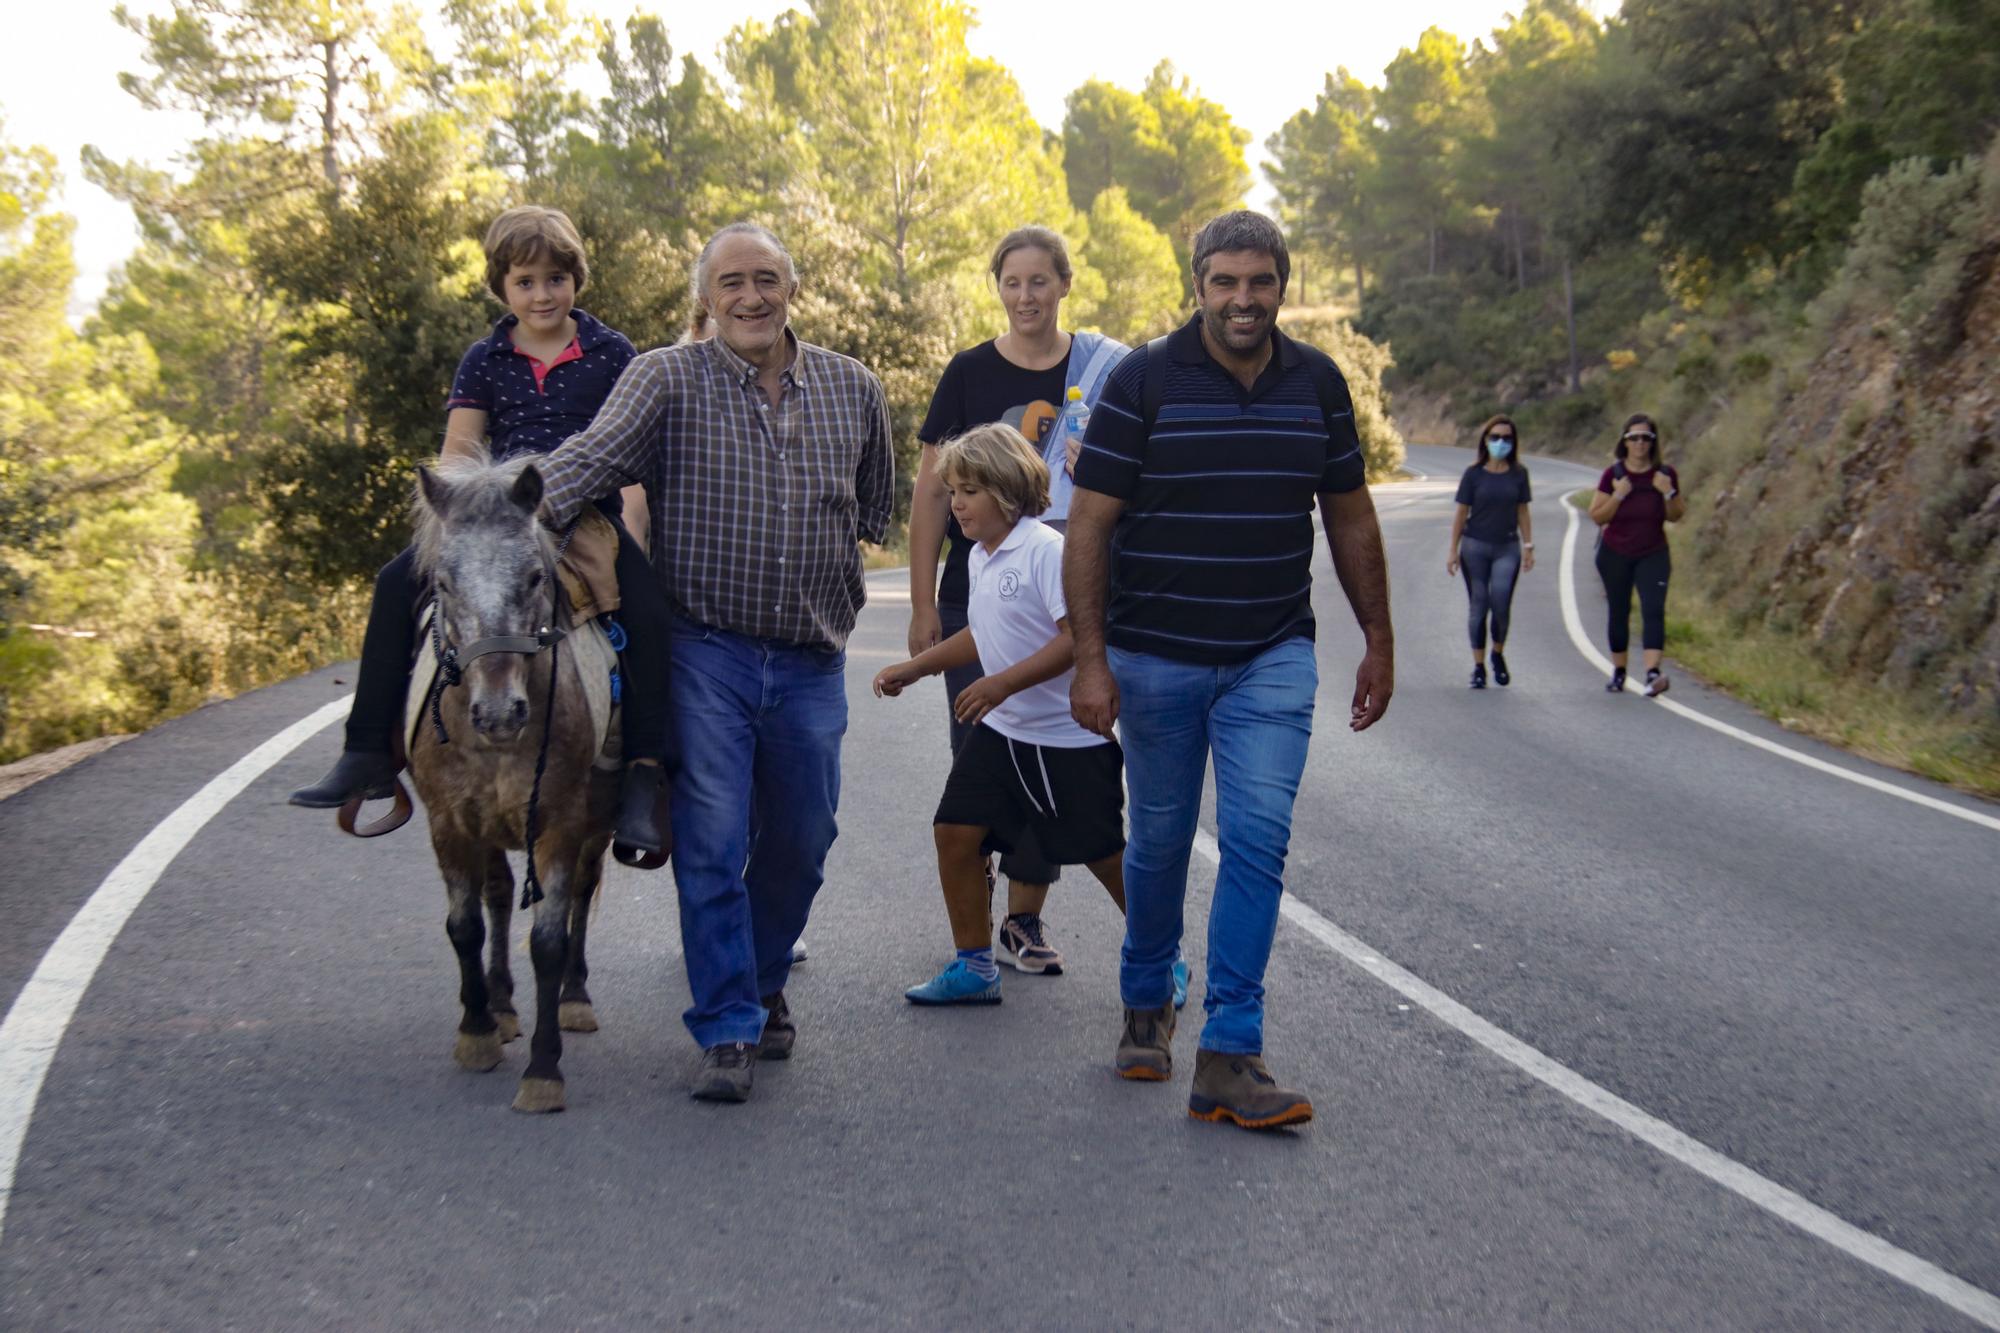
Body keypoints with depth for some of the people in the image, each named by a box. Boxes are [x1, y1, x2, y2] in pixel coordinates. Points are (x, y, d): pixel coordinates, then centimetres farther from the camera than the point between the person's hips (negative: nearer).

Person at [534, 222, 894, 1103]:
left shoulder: (854, 390, 8)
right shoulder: (666, 380, -3)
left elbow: (876, 502, 23)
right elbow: (592, 456, -18)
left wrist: (836, 577, 12)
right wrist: (517, 515, -35)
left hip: (812, 662, 3)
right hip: (707, 654, -3)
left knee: (799, 845, 11)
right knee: (711, 841, -6)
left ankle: (763, 986, 34)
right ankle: (728, 1029, 2)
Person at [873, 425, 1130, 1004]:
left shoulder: (1047, 550, -18)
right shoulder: (979, 556, 10)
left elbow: (1079, 636, -25)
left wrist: (1003, 683, -28)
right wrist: (916, 667, 20)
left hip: (1069, 737, -8)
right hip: (1000, 730, 8)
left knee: (1103, 854, 1)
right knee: (955, 830, 0)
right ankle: (973, 967, 13)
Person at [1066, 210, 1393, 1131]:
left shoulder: (1318, 385, 3)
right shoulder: (1144, 382, -7)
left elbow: (1350, 519, 13)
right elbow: (1089, 525, -8)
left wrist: (1378, 643, 12)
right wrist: (1090, 658, -13)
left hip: (1272, 658, 2)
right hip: (1155, 658, -1)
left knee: (1257, 839, -10)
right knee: (1160, 841, 10)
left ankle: (1229, 1053, -7)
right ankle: (1146, 1006, 34)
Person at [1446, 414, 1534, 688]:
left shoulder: (1519, 474, 4)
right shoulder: (1474, 474, 0)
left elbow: (1523, 512, 10)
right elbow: (1461, 513, 3)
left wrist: (1528, 547, 8)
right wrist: (1453, 551, 1)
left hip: (1507, 547, 0)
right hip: (1475, 546, 0)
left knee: (1501, 602, -13)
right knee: (1479, 607, 2)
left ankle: (1498, 654, 13)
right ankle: (1478, 666, 10)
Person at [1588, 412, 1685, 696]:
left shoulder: (1665, 474, -1)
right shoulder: (1613, 475, -5)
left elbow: (1675, 516, 4)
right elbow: (1597, 516, -6)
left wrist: (1668, 493, -14)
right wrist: (1618, 496, -21)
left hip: (1653, 555, 0)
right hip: (1615, 555, 0)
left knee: (1653, 609, -16)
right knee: (1619, 614, 9)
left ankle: (1653, 672, -27)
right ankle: (1618, 671, 23)